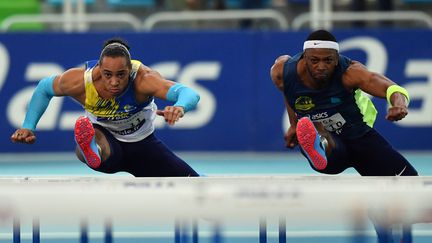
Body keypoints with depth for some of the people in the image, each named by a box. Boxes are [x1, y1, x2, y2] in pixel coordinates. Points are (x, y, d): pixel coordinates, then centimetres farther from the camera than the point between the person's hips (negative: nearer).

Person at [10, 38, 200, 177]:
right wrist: (28, 127, -9)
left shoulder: (142, 78, -36)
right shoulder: (80, 81, -28)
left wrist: (180, 107, -75)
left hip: (142, 143, 1)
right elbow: (44, 88, -4)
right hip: (105, 138, -1)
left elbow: (189, 94, -51)